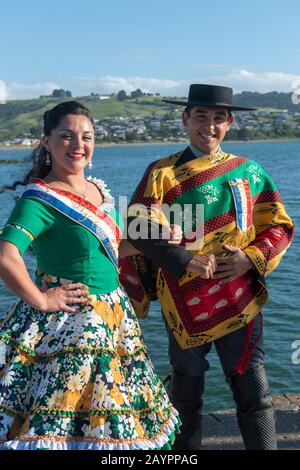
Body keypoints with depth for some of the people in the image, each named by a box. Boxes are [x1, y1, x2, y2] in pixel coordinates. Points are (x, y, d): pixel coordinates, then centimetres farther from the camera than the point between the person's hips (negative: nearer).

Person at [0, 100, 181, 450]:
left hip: (113, 316, 8)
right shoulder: (40, 199, -17)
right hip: (68, 321, -8)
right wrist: (40, 300, -21)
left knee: (113, 415, 18)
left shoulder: (99, 189, 8)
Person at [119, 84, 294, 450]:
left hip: (239, 299, 1)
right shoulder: (162, 172, 0)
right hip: (184, 302, -1)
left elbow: (280, 227, 8)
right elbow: (139, 228, -9)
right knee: (185, 392, 13)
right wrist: (186, 260, -20)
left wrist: (251, 258, -11)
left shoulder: (249, 172, 7)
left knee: (253, 393, 4)